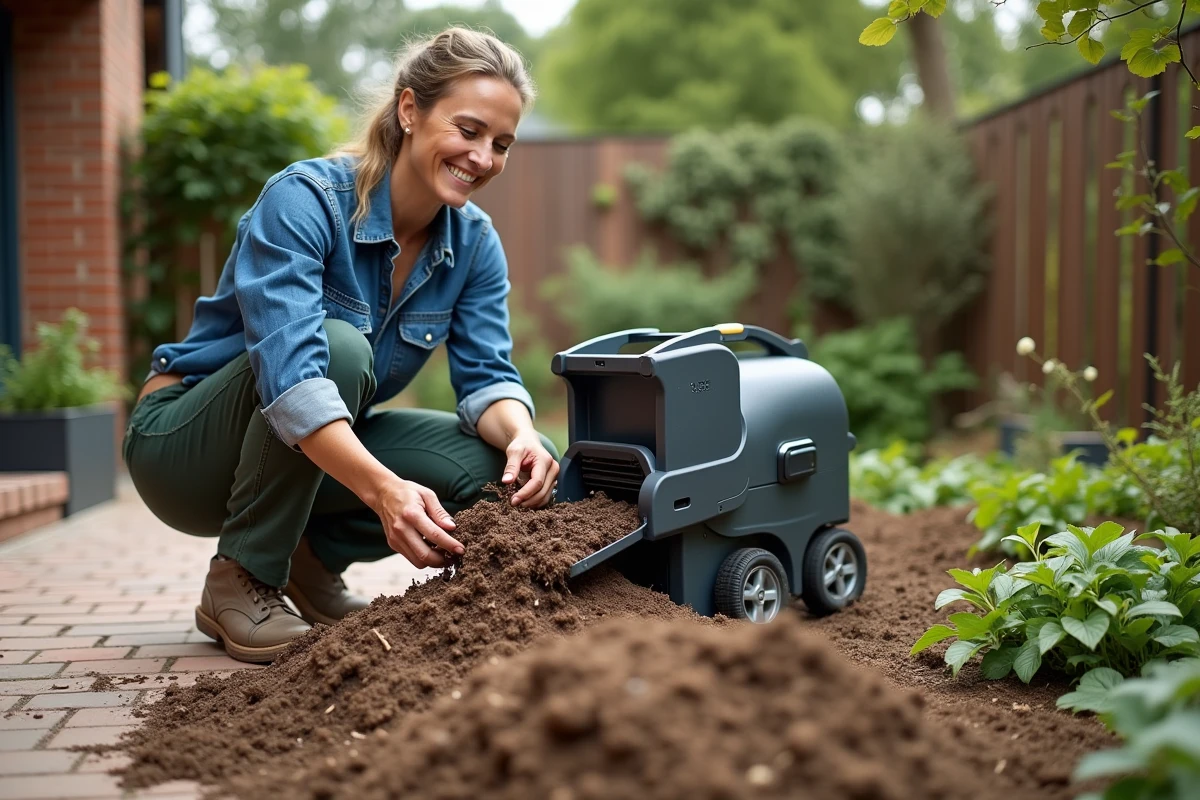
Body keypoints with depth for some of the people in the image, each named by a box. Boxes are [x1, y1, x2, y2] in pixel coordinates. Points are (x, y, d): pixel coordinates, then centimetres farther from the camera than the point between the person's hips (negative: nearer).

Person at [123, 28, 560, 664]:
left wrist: (521, 435, -35)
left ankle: (312, 555, 4)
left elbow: (486, 374, -11)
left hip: (321, 453, 6)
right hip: (186, 444, -5)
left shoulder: (475, 243, -5)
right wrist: (383, 487, -51)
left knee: (504, 461, -16)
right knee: (338, 347, -35)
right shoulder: (304, 199, -25)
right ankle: (238, 583, -17)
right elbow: (290, 371, -38)